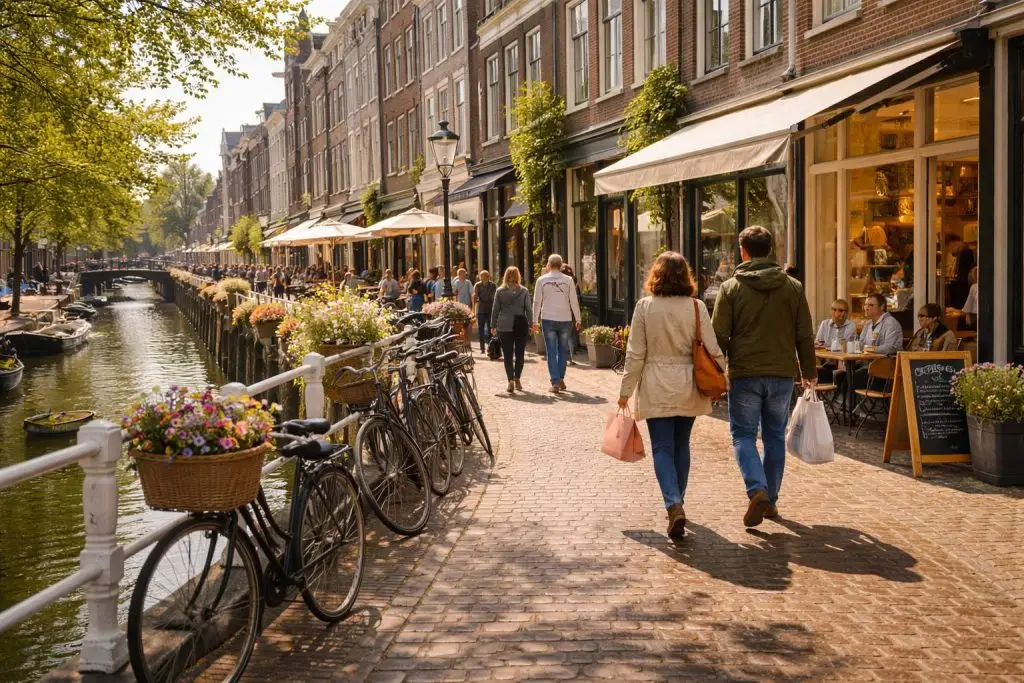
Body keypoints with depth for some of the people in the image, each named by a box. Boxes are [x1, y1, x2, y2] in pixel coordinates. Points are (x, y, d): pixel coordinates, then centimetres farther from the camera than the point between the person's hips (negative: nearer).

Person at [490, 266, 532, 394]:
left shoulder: (500, 291, 1)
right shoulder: (524, 291, 2)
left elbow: (495, 309, 3)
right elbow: (528, 309, 0)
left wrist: (493, 325, 10)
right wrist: (531, 324, 5)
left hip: (504, 326, 0)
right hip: (521, 324, 1)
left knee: (507, 354, 1)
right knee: (520, 353, 11)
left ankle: (511, 380, -10)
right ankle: (518, 379, 14)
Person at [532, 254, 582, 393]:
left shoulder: (542, 280, 0)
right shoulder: (568, 280, 0)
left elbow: (537, 302, 1)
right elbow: (574, 301, 1)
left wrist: (535, 320, 9)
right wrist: (578, 319, 9)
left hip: (548, 319, -1)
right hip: (565, 319, 1)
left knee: (551, 351, 3)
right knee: (563, 350, 15)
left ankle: (555, 382, -3)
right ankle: (561, 379, 13)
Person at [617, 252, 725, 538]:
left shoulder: (645, 307, -8)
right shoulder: (697, 307, -5)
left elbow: (635, 354, -6)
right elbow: (712, 350, -3)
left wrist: (626, 391, 2)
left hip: (657, 388, -2)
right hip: (689, 388, 2)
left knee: (663, 448, 1)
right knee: (681, 445, 18)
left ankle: (674, 505, -17)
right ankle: (677, 501, 29)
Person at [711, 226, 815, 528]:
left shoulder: (731, 288, -3)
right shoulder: (793, 287, 4)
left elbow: (719, 336, -5)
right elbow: (805, 336, 6)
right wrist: (808, 373, 17)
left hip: (745, 374, -3)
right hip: (782, 373, 3)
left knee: (743, 435, 5)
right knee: (775, 437, 13)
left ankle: (758, 491, -15)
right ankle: (771, 499, 18)